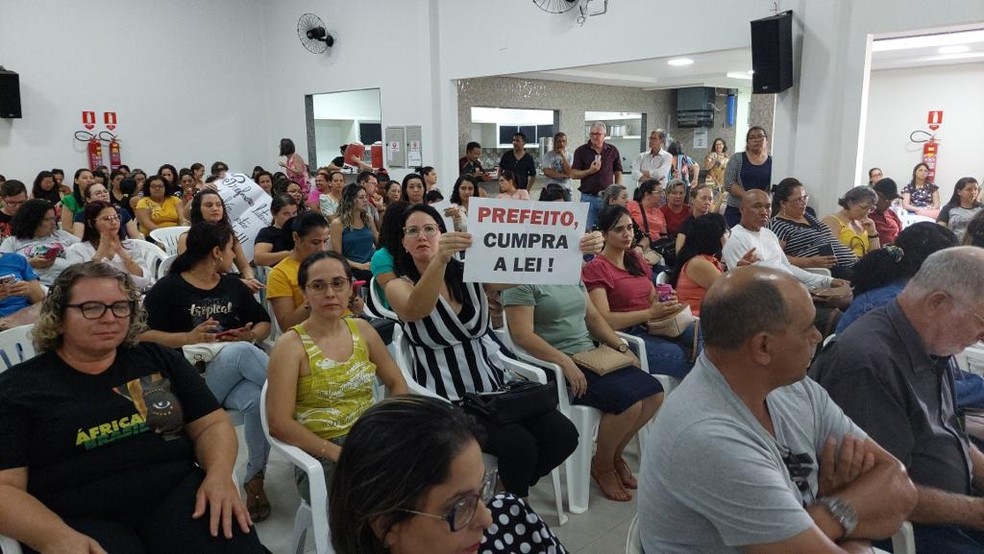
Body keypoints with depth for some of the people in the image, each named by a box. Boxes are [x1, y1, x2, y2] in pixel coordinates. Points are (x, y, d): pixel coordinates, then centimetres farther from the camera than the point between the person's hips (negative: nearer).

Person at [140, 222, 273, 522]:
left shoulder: (233, 285, 20)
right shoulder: (168, 287, 6)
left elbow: (264, 323, 21)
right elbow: (143, 335, -3)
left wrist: (252, 334, -2)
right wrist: (188, 338, -16)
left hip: (237, 378, 4)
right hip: (193, 376, -3)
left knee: (258, 400, -32)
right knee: (242, 351, -36)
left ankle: (255, 477, -19)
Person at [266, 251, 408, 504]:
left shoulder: (362, 329, 8)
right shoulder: (291, 345, -6)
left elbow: (396, 383, 15)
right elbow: (279, 423, -11)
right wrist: (338, 453, -19)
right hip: (321, 457, -5)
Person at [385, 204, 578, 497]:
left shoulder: (470, 273, 5)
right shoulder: (399, 287, -4)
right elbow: (415, 310, -29)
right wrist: (440, 259, -47)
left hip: (496, 386, 4)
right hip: (446, 399, -4)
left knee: (563, 436, -12)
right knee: (519, 445, -25)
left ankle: (508, 488, 14)